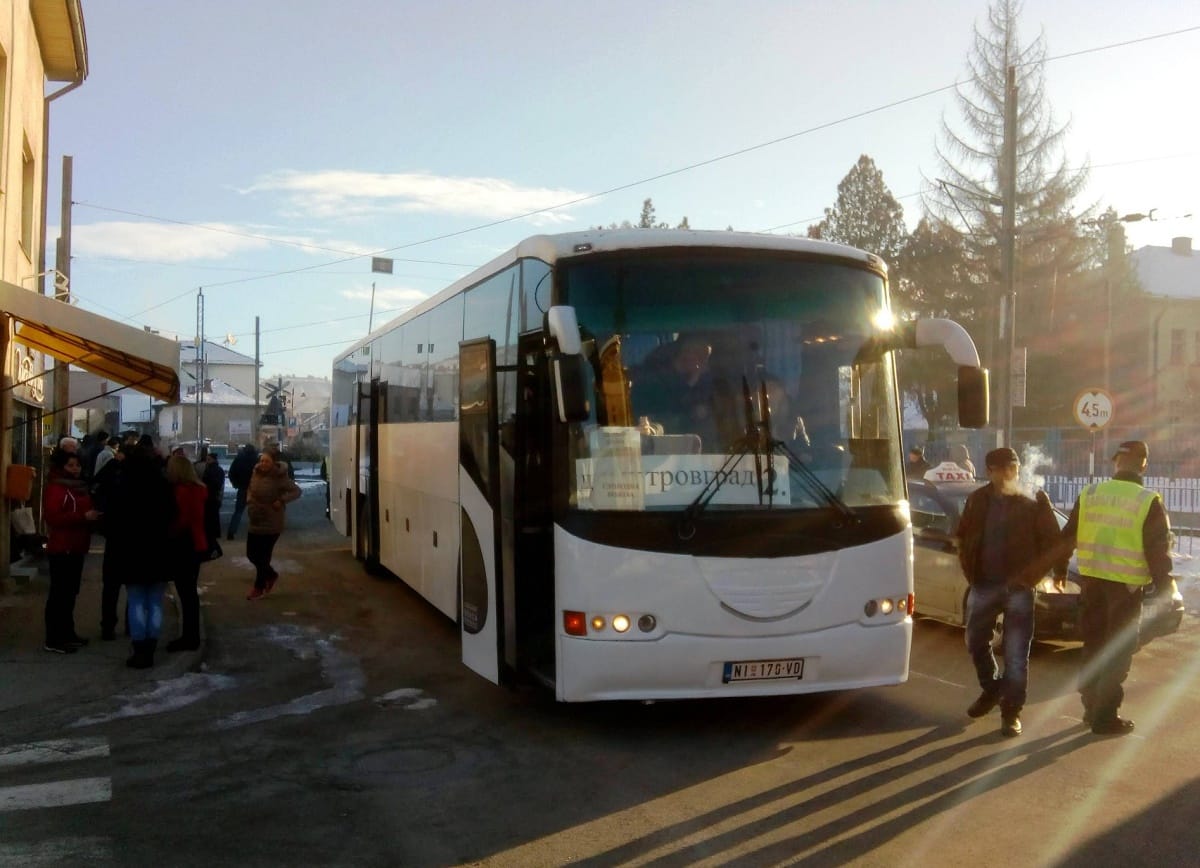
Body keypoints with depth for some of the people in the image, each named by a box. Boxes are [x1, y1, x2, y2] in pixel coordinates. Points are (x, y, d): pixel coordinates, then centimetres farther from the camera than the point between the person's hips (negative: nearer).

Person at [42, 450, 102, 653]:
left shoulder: (80, 488, 17)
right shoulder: (55, 488, -10)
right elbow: (53, 517, -22)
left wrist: (93, 516, 13)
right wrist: (83, 517, -25)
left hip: (76, 548, 9)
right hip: (61, 548, -9)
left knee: (70, 592, 14)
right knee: (59, 592, -8)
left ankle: (67, 633, 22)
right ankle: (54, 639, -5)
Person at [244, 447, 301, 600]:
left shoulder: (280, 477, -17)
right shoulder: (256, 473, 0)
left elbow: (297, 491, -12)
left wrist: (281, 500, -23)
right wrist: (249, 500, -1)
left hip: (271, 523, -6)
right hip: (255, 521, 6)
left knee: (263, 556, 2)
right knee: (251, 554, 11)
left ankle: (259, 587, 21)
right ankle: (271, 575, 35)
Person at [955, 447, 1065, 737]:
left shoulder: (1033, 503, -6)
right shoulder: (978, 500, 5)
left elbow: (1052, 542, -5)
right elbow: (963, 535, 14)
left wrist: (1059, 572, -13)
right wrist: (968, 568, 7)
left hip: (1018, 588, -4)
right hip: (982, 585, 4)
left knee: (1016, 654, -1)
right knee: (976, 642, 14)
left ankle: (1011, 712, 9)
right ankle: (991, 689, 38)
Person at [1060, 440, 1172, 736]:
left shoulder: (1089, 494, 2)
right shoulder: (1148, 502, -10)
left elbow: (1068, 537, 9)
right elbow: (1158, 551, -10)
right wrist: (1163, 589, -2)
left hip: (1091, 580, 4)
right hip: (1126, 585, -4)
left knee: (1093, 646, 16)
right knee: (1118, 653, 5)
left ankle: (1092, 708, 26)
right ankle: (1105, 716, 7)